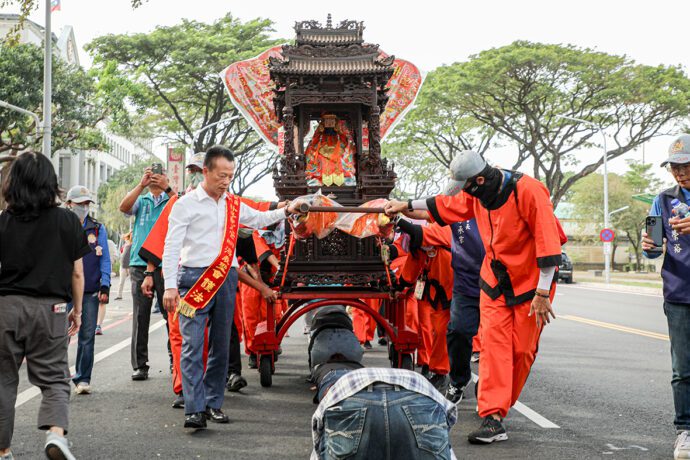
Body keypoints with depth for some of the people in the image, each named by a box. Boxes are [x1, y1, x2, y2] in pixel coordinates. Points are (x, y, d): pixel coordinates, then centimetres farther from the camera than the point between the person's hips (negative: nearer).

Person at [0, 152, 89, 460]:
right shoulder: (67, 221, -1)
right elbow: (77, 273, 2)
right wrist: (77, 310, 15)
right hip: (50, 308, 0)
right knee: (54, 377, 7)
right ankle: (56, 432, -18)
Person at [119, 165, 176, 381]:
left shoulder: (172, 199, 11)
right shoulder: (141, 200, 17)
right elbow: (124, 207, -2)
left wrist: (166, 188, -16)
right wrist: (141, 185, -8)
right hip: (140, 264, 2)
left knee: (171, 314, -2)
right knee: (140, 316, 0)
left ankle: (175, 360, 8)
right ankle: (139, 364, 4)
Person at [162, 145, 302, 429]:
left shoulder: (233, 205, 15)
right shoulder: (186, 204, -1)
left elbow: (258, 219, 34)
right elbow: (172, 246, -5)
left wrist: (286, 211, 22)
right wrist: (170, 286, -13)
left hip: (226, 280, 6)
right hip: (194, 279, -5)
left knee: (221, 345, 9)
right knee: (192, 345, -11)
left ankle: (213, 403, 18)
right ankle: (194, 409, -14)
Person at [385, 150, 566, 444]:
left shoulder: (527, 191, -23)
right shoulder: (477, 196, -1)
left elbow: (547, 241, -23)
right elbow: (447, 205, 20)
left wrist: (542, 293, -22)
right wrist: (405, 206, 24)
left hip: (530, 284, -5)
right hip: (494, 282, 5)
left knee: (522, 350, 2)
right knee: (493, 344, -9)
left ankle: (498, 406, 18)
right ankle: (493, 418, -11)